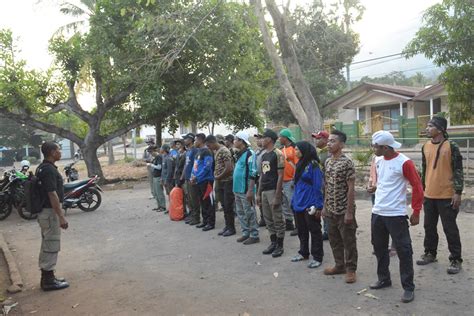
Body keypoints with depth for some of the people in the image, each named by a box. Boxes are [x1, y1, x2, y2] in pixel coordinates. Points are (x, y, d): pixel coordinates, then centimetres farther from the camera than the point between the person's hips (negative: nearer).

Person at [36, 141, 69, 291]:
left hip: (45, 211, 11)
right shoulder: (49, 170, -21)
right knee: (51, 246, -1)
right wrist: (61, 217, -23)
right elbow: (52, 195, -25)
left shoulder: (43, 167, 11)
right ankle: (49, 280, 8)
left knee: (47, 246, 16)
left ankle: (47, 276, 26)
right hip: (50, 212, -10)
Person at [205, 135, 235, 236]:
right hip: (220, 182, 9)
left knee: (228, 206, -2)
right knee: (224, 205, 13)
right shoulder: (215, 151, 11)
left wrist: (218, 177, -13)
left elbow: (229, 168, -23)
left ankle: (231, 228, 9)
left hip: (227, 182, -9)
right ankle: (227, 226, 22)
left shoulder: (224, 151, -17)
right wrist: (215, 176, 5)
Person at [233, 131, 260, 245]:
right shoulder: (239, 154, 13)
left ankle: (254, 235, 10)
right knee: (240, 212, 15)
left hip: (245, 190, -9)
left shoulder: (249, 153, -14)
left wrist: (250, 190, -22)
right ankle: (245, 233, 25)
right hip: (238, 189, 9)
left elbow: (252, 174, -18)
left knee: (249, 213, 0)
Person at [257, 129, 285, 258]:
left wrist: (277, 196, -18)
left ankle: (280, 246, 12)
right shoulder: (264, 155, 14)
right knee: (268, 219, 14)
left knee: (278, 220, 1)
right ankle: (273, 243, 25)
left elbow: (280, 176, -14)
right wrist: (258, 193, 14)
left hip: (273, 191, -8)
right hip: (264, 191, 8)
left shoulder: (277, 154, -11)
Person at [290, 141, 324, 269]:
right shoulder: (300, 164, 11)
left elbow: (318, 186, -15)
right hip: (299, 204, 8)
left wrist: (318, 206, -17)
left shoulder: (313, 165, -13)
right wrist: (293, 201, 13)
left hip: (310, 205, -8)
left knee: (314, 231, 4)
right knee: (301, 230, 18)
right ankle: (303, 253, 32)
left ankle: (317, 257, 14)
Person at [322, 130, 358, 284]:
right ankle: (340, 265, 31)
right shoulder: (327, 162, 7)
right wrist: (325, 206, 12)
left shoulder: (347, 162, -15)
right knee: (334, 240, 16)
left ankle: (351, 269, 19)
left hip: (344, 210, -7)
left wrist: (349, 211, -17)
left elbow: (351, 188, -16)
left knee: (348, 241, 6)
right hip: (331, 210, 7)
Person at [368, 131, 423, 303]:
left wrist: (416, 212, -9)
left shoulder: (404, 162, -14)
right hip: (377, 213, 7)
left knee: (403, 251, 1)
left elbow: (417, 187, -10)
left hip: (396, 215, -7)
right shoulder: (378, 161, 6)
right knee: (379, 248, 16)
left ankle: (408, 288, 13)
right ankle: (384, 279, 33)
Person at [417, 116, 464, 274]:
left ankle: (456, 259, 14)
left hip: (447, 196, -6)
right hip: (429, 195, 6)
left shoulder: (451, 146, -9)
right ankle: (430, 253, 29)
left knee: (450, 228, 2)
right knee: (429, 226, 14)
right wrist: (422, 189, 16)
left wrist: (458, 192, -14)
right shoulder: (426, 147, 8)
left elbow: (458, 170, -10)